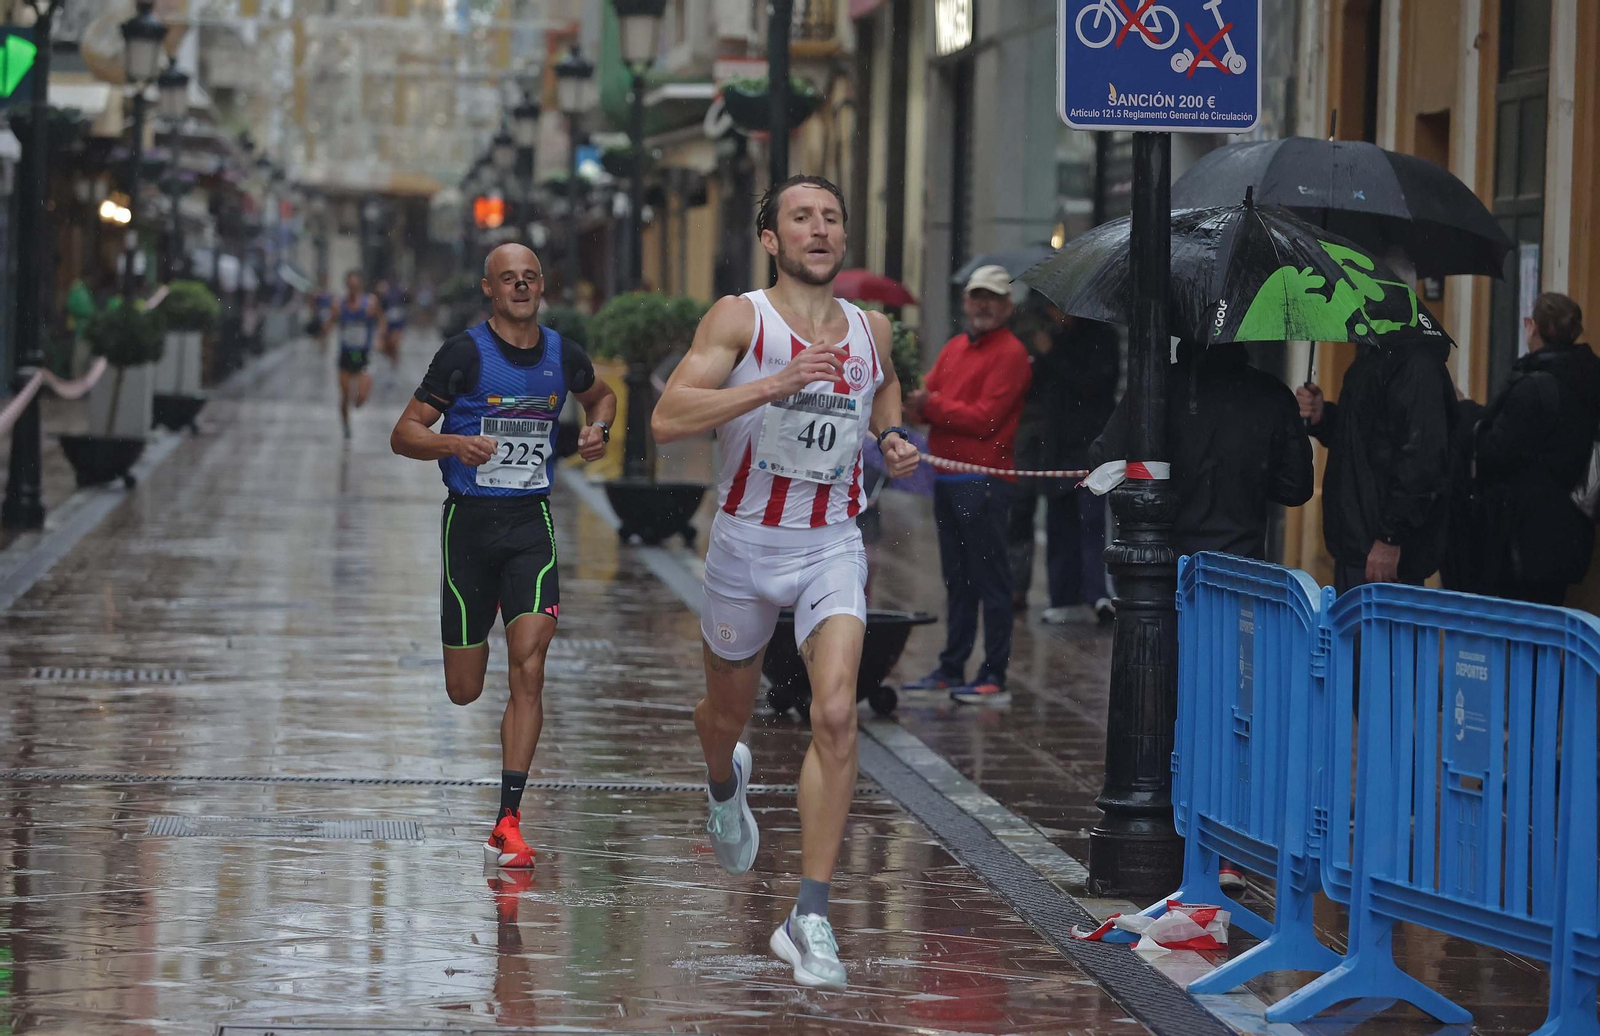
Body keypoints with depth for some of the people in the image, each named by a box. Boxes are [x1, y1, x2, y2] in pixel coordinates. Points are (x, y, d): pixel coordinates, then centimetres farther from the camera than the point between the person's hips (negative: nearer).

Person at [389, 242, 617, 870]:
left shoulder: (562, 355, 6)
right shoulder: (464, 355, -6)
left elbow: (601, 395, 28)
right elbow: (404, 434, -5)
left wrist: (599, 429, 7)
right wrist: (455, 444, -24)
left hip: (530, 520, 2)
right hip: (470, 519, -2)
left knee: (529, 666, -16)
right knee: (463, 692, 6)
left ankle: (507, 823, -15)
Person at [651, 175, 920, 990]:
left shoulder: (871, 330, 2)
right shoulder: (739, 319, -11)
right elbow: (667, 418, -24)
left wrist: (892, 434, 3)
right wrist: (776, 383, -32)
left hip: (832, 548, 1)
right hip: (745, 542, -1)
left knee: (835, 714, -20)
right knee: (727, 713, 19)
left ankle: (811, 916, -18)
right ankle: (725, 785, 58)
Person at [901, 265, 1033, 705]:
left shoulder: (1009, 353, -7)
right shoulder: (955, 348, 18)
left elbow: (985, 417, -14)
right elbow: (929, 397, 12)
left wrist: (933, 406, -11)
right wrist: (921, 402, -11)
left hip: (983, 482, -8)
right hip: (947, 479, 8)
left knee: (990, 579, -6)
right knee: (957, 581, 14)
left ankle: (994, 677, -5)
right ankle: (952, 669, 20)